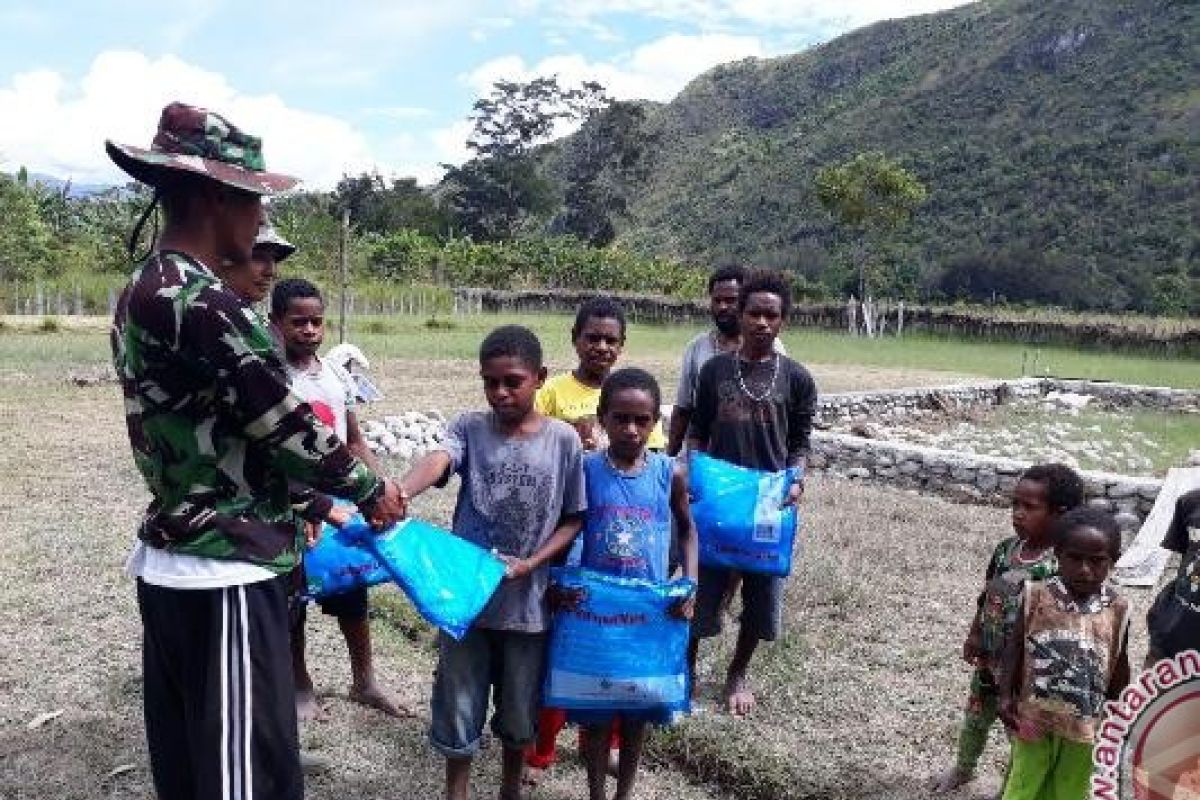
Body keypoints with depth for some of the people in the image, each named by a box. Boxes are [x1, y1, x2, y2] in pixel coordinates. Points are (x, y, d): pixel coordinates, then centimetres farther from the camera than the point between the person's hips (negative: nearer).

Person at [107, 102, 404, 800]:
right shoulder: (201, 301, -21)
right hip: (224, 573, -10)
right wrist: (372, 490, -1)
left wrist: (315, 503, 17)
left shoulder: (144, 291, 10)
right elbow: (281, 424, -16)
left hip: (172, 565, 10)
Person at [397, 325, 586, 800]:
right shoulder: (469, 428, -5)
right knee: (459, 710, 11)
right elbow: (437, 461, -26)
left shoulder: (564, 440, -5)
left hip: (528, 603, 0)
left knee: (520, 713, 17)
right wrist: (398, 494, -48)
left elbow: (574, 519, -1)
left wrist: (531, 564, -15)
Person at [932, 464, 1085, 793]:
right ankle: (963, 768, 50)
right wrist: (974, 635, 10)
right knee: (975, 718, 26)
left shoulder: (1060, 565, -26)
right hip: (989, 658, 7)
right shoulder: (1007, 548, -6)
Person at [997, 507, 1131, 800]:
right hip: (1033, 715, -1)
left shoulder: (1117, 609, -10)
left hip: (1085, 722, 1)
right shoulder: (1035, 595, -13)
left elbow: (1119, 665, 2)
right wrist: (1006, 696, -8)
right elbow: (1015, 647, -4)